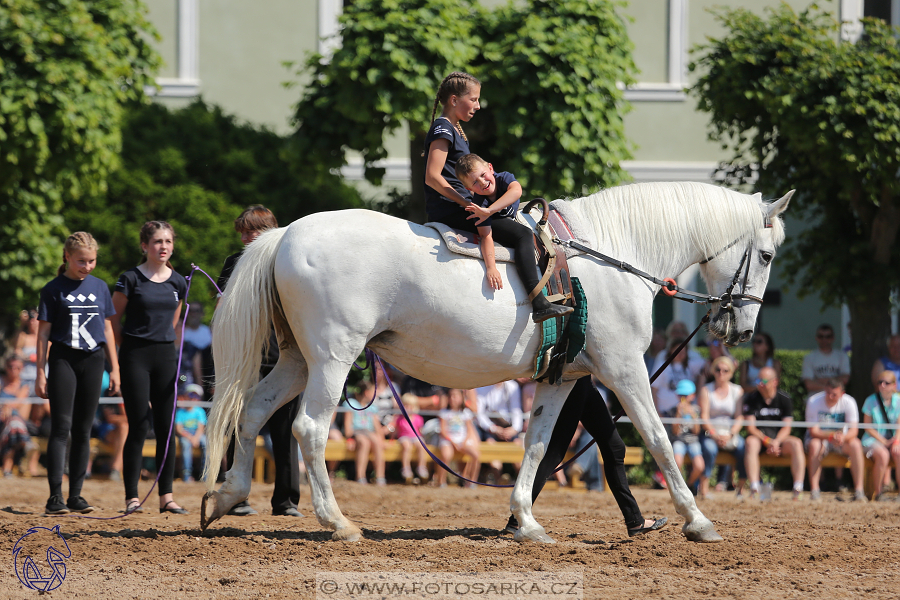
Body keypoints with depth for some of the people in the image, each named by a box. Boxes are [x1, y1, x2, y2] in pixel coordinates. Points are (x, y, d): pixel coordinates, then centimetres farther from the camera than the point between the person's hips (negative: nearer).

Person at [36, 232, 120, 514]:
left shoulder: (100, 287, 10)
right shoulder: (54, 289, -1)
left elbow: (107, 328, 15)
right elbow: (44, 332, -1)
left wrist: (114, 368, 12)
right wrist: (40, 372, -5)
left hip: (93, 360, 4)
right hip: (63, 360, -4)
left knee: (83, 430, 5)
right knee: (61, 427, -9)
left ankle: (76, 495, 9)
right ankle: (55, 496, -12)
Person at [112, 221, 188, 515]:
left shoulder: (178, 283, 8)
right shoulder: (130, 279, -6)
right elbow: (115, 319, 2)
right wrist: (127, 349, 5)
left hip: (165, 355, 4)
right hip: (136, 356, -4)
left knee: (166, 427, 3)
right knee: (139, 427, -6)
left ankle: (166, 496, 7)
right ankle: (131, 496, -2)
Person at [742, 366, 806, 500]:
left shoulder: (784, 399, 2)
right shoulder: (751, 399, -1)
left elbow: (786, 427, -3)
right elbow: (750, 427, -7)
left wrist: (776, 441, -23)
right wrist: (767, 441, -22)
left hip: (779, 438, 2)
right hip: (758, 437, -1)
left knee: (796, 443, -28)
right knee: (751, 442, -35)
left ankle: (798, 487, -37)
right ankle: (754, 488, -47)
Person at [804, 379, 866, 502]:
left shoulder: (849, 402, -14)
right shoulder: (814, 402, -17)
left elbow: (853, 430, -18)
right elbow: (813, 430, -20)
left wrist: (843, 437, -42)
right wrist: (831, 436, -39)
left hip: (842, 439, 1)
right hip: (819, 437, -1)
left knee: (855, 445, -29)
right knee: (814, 445, -35)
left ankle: (859, 490, -28)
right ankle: (814, 490, -35)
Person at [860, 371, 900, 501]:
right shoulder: (871, 401, -1)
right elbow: (868, 427, -1)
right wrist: (884, 441, -11)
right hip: (873, 439, -2)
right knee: (883, 455, -35)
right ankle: (878, 493, -23)